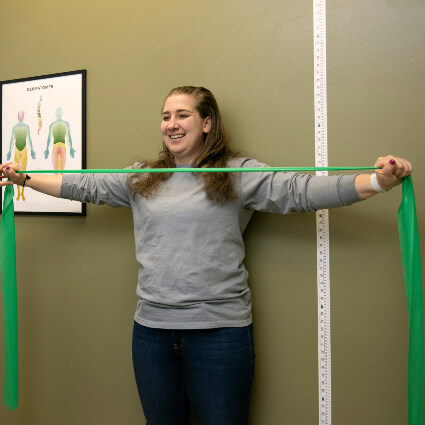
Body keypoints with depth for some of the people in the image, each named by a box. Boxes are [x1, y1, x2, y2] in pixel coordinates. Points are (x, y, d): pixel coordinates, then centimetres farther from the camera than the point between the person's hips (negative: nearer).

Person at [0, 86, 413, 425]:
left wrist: (379, 180, -23)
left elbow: (301, 190, -12)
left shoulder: (240, 175, -3)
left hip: (220, 331, -4)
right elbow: (84, 184, 16)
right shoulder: (140, 178, 10)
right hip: (152, 330, 4)